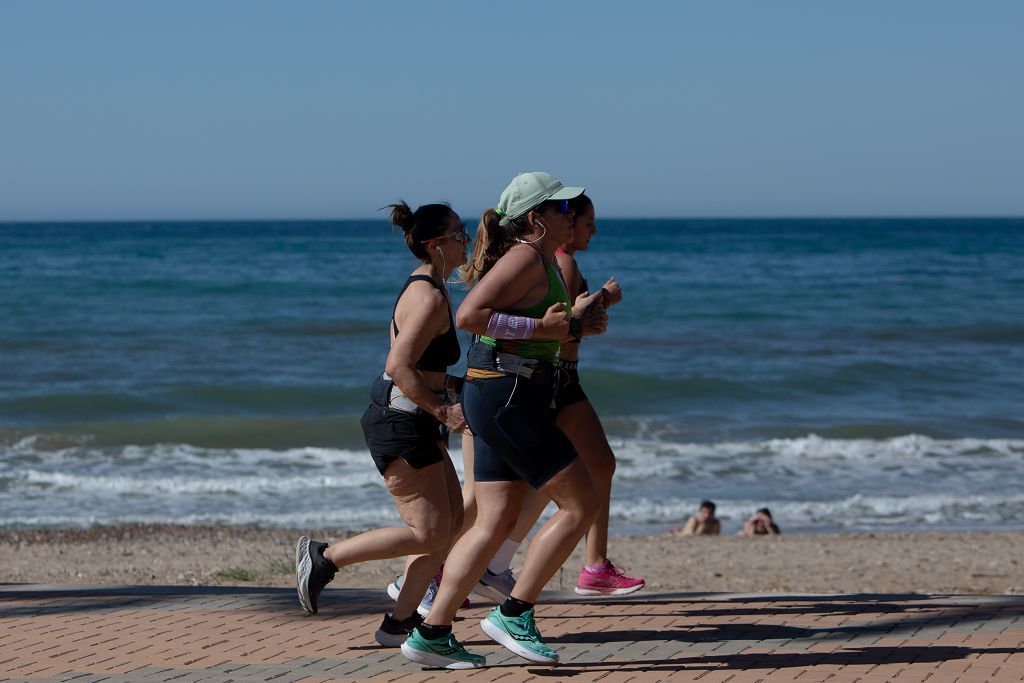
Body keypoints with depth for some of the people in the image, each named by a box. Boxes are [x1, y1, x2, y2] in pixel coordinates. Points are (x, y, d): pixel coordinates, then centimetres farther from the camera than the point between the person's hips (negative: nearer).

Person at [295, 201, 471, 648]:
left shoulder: (424, 288, 13)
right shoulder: (430, 298, -19)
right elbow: (399, 367, -26)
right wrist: (442, 411, -22)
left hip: (411, 421, 11)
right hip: (401, 425, -11)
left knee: (453, 522, 10)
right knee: (430, 533, -6)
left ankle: (400, 623, 14)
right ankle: (324, 558, 3)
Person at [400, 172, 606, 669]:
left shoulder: (541, 259, 17)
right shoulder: (526, 256, -13)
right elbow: (469, 316, -22)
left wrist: (575, 321, 10)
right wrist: (542, 327, -21)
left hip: (497, 398, 10)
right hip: (508, 397, -10)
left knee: (494, 524, 9)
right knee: (580, 504, -6)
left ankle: (431, 634, 9)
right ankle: (514, 615, -3)